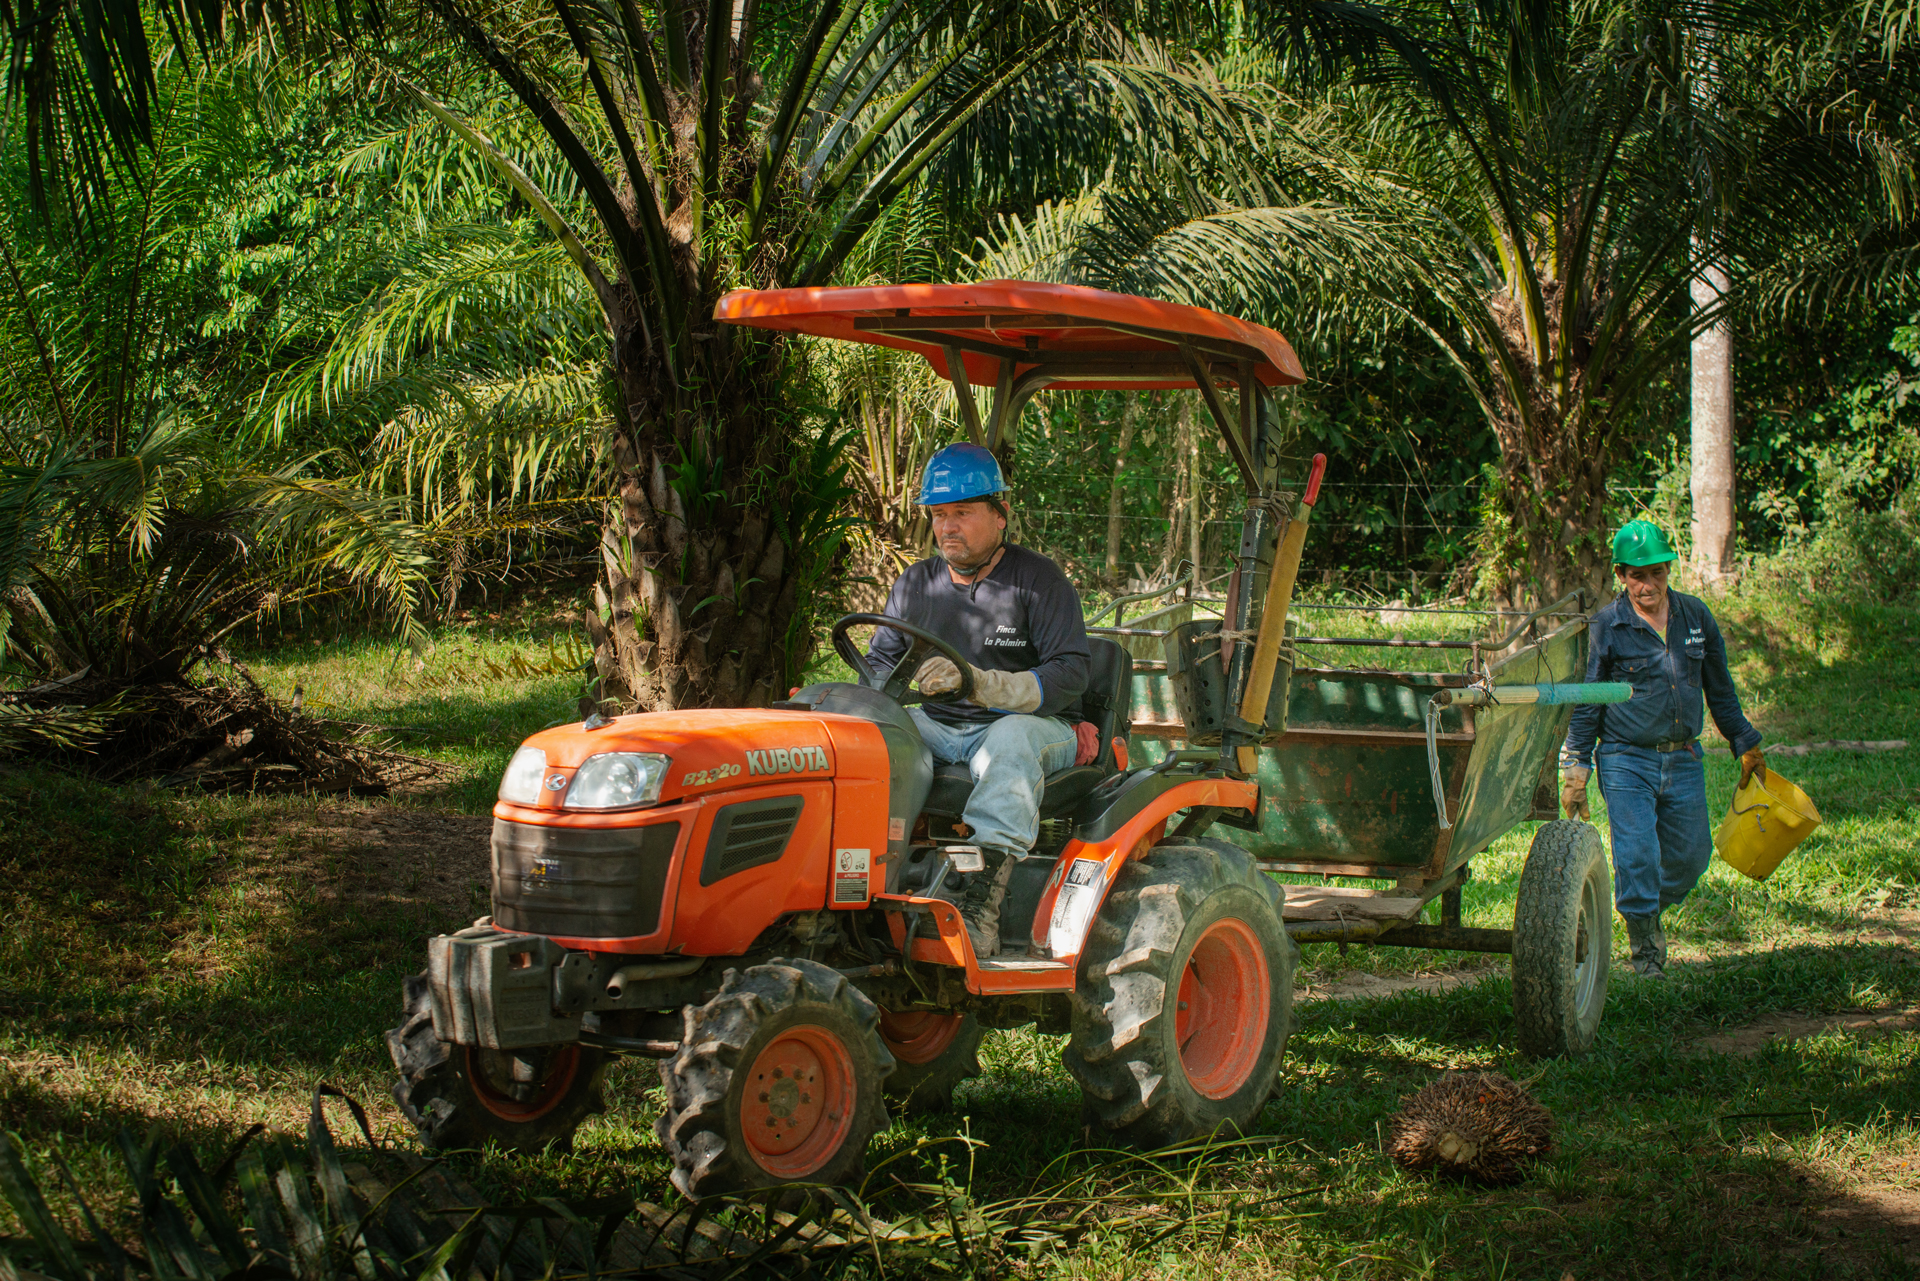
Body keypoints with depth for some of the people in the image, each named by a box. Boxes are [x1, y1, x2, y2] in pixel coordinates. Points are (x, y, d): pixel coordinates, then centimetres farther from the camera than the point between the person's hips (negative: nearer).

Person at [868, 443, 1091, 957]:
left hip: (1034, 727, -5)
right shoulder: (917, 583, 13)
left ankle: (982, 900, -53)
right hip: (940, 729, 5)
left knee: (1010, 738, -41)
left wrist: (983, 684, -32)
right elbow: (880, 661, 15)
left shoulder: (1039, 580, -5)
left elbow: (1069, 674, -15)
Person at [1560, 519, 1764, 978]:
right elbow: (1585, 703, 0)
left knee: (1690, 857, 10)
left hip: (1684, 762, 4)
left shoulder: (1695, 616, 5)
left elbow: (1720, 690, 16)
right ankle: (1645, 951, 6)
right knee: (1637, 860, -11)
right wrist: (1574, 769, -3)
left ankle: (1651, 911, 40)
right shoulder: (1608, 626, -5)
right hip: (1626, 761, -4)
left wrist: (1746, 746, 20)